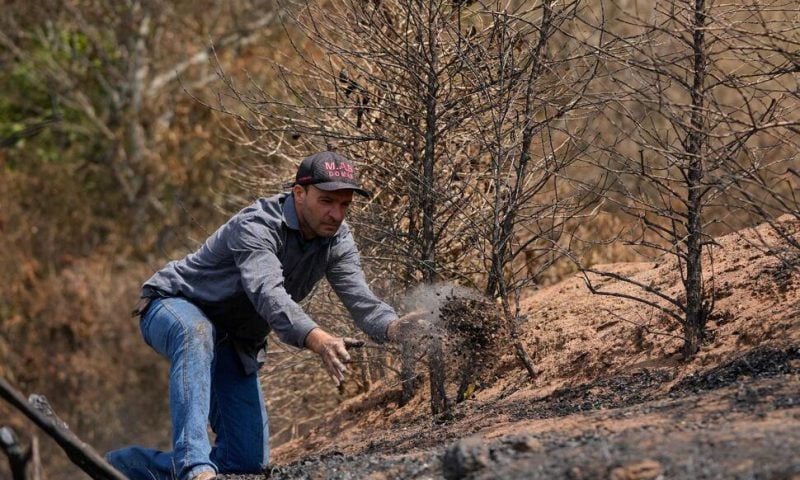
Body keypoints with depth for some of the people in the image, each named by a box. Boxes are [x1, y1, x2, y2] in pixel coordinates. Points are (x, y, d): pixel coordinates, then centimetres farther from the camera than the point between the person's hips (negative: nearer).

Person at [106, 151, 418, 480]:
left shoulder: (337, 240, -8)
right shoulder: (256, 226, -30)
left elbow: (362, 302, -21)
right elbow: (268, 294, -47)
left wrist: (393, 327, -46)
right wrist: (317, 340, -65)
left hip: (235, 341, 7)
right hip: (174, 308, -7)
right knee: (197, 333, -45)